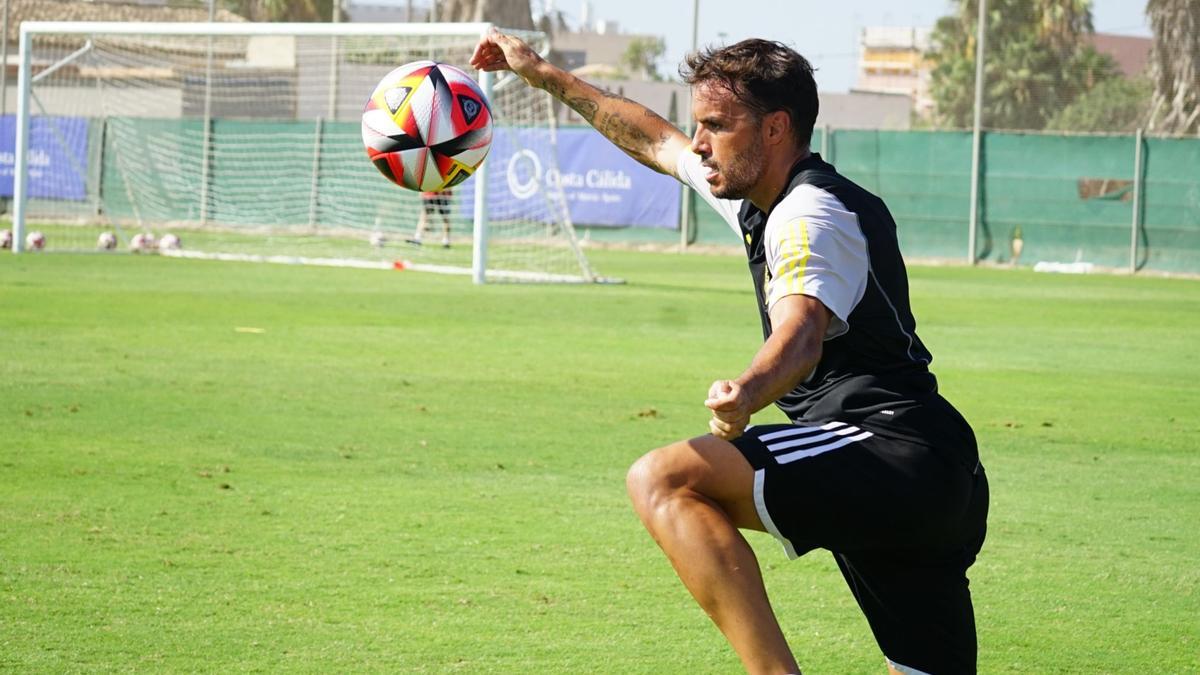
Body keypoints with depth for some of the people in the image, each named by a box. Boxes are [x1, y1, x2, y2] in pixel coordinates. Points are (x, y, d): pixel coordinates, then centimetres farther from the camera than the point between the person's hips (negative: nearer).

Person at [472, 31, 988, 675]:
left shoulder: (812, 214, -9)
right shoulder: (763, 199, 21)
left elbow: (801, 333, -29)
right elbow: (655, 140, 38)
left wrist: (747, 392, -50)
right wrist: (543, 74, 45)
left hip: (896, 448, -10)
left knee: (664, 480, -21)